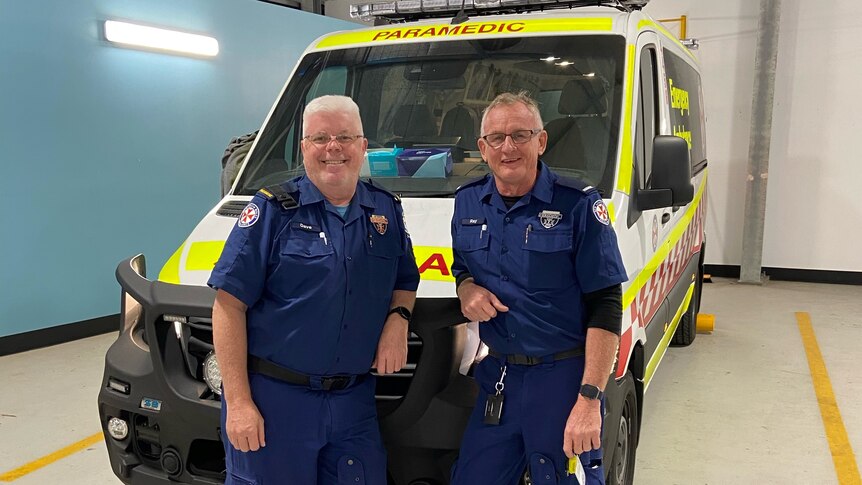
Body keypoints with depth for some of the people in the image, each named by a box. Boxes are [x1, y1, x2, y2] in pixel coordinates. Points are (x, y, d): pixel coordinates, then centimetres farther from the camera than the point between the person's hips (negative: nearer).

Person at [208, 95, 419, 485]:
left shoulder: (387, 210, 8)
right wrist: (238, 402, -13)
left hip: (355, 399, 4)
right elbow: (229, 306, -9)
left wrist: (398, 318, -3)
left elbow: (405, 281, 21)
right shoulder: (273, 210, -6)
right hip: (273, 397, -4)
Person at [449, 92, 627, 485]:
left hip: (563, 379, -4)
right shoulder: (467, 202, 5)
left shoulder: (577, 204, -12)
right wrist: (466, 288, -5)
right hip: (496, 377, 5)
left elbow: (605, 306, -13)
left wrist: (590, 398, -18)